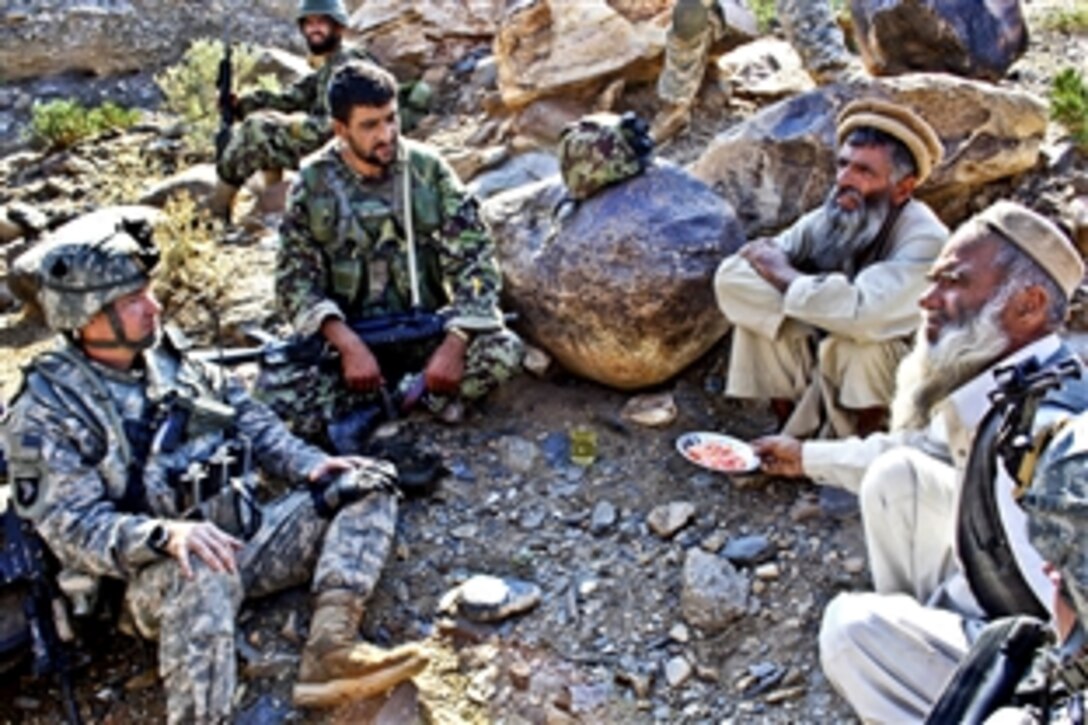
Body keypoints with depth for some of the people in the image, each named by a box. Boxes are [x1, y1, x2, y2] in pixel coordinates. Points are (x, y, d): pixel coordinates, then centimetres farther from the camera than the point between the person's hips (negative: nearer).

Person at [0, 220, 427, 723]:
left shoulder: (171, 361, 13)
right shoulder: (45, 413, -6)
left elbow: (255, 425, 17)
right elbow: (74, 528, -16)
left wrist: (313, 466, -2)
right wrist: (167, 534, -33)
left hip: (249, 537, 8)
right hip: (160, 570, -7)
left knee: (369, 484, -4)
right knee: (203, 576, -42)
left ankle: (330, 646, -23)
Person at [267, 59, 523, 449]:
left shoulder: (427, 168, -5)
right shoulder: (313, 183, -5)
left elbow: (475, 259, -8)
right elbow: (295, 280, -8)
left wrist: (455, 343, -23)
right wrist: (349, 345, -25)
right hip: (345, 335, 0)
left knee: (501, 350, -27)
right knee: (281, 389, -29)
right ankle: (418, 395, -12)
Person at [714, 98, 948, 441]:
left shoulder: (924, 241, -24)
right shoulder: (826, 221, -8)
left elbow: (865, 313, -40)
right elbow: (732, 273, -9)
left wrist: (785, 277, -25)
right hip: (821, 372, 6)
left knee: (861, 339, -35)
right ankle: (795, 428, 2)